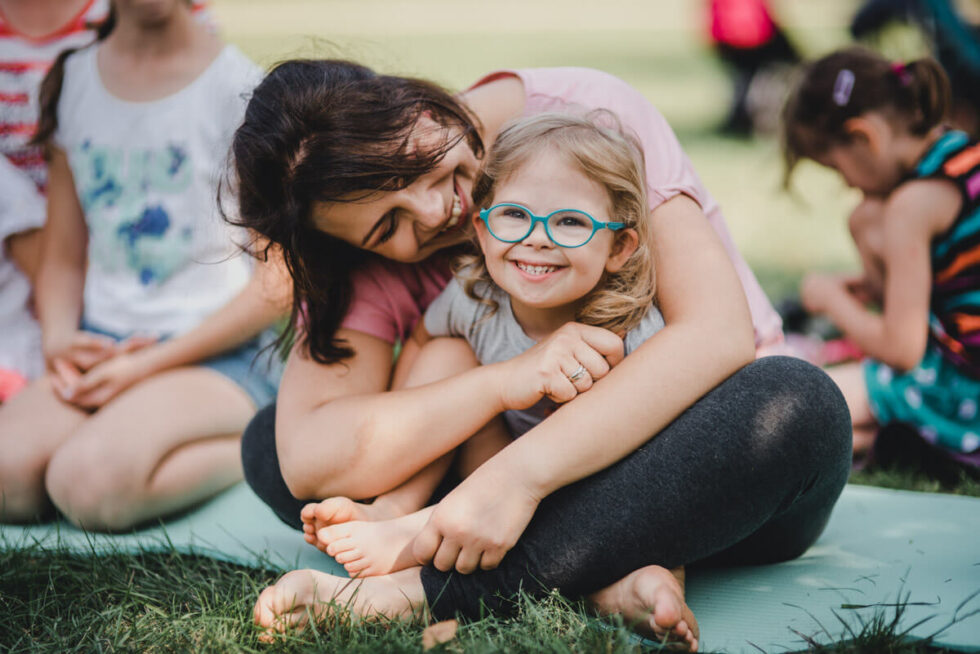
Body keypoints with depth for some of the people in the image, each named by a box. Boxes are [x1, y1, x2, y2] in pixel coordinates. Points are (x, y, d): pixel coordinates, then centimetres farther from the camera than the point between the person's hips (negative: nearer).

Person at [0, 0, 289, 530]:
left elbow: (279, 278, -8)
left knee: (90, 481, -31)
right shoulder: (70, 81, 10)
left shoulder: (238, 87, -6)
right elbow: (62, 257, 17)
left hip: (218, 351, -4)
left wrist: (148, 364, -13)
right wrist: (58, 338, -5)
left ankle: (256, 443, -8)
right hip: (99, 347, 5)